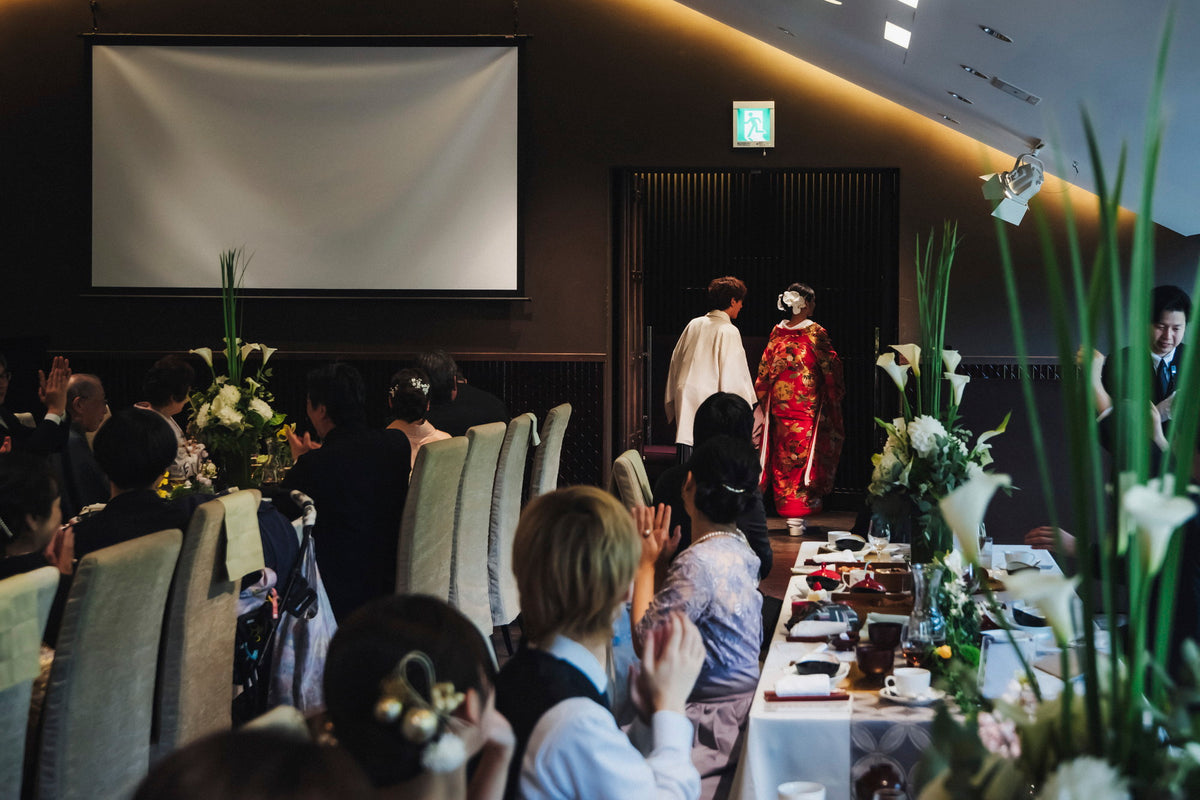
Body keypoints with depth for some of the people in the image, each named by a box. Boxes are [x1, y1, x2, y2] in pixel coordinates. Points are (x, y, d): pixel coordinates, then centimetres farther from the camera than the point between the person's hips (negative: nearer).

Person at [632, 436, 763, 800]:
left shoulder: (699, 564, -23)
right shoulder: (737, 545, 8)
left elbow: (645, 637, -17)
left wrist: (647, 564, -7)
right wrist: (659, 562, 3)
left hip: (717, 723, -10)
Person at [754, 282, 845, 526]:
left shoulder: (777, 333, 4)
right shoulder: (815, 333, -8)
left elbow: (764, 371, 8)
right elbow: (831, 368, -3)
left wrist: (765, 400, 18)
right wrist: (836, 395, 13)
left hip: (779, 404, 4)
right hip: (807, 405, -4)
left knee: (783, 458, 10)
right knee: (805, 455, 0)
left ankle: (786, 509, 15)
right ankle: (798, 516, -3)